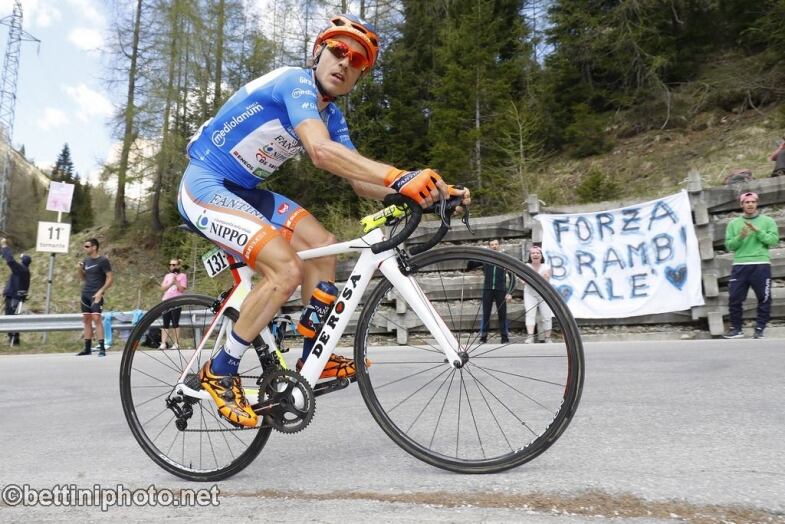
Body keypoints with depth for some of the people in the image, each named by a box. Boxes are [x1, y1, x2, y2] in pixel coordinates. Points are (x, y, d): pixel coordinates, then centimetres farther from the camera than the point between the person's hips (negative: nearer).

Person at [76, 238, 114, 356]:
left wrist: (101, 291, -18)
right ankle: (87, 348, 14)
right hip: (85, 293, 7)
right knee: (86, 320, 8)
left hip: (96, 294, -7)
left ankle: (102, 348, -13)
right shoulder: (86, 261, 13)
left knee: (96, 318, -14)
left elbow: (110, 278, -9)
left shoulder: (103, 261, -6)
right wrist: (80, 270, 3)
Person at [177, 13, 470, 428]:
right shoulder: (297, 82, -19)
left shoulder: (330, 115, 7)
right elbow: (321, 152, -39)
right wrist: (400, 178, -47)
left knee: (322, 245, 3)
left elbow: (362, 182, -1)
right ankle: (220, 372, -5)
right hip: (204, 187, -9)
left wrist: (427, 188, -14)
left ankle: (313, 357, 11)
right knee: (286, 269, -23)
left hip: (242, 190, 9)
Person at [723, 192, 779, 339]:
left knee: (764, 299, 2)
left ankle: (759, 329, 13)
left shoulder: (768, 221, 8)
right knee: (734, 299, 1)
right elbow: (729, 245, 4)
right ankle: (736, 329, 11)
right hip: (740, 266, 1)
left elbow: (774, 240, -4)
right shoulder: (733, 223, 11)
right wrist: (740, 237, -14)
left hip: (761, 265, -1)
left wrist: (757, 231, -14)